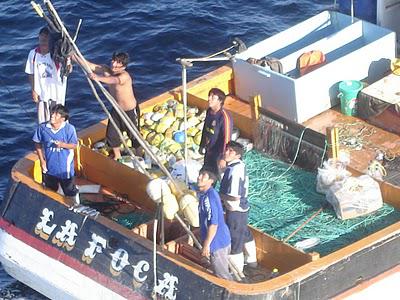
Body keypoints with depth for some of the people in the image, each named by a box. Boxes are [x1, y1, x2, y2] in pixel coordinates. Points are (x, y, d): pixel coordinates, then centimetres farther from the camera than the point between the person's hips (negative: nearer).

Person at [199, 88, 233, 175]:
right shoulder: (209, 111, -3)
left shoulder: (224, 117, -27)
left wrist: (223, 158, -23)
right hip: (208, 151, 8)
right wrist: (202, 145, 21)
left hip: (218, 153, -8)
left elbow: (226, 138, -25)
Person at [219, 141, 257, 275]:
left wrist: (220, 195, -15)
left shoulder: (235, 170, -28)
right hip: (242, 208, 10)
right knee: (245, 234, 30)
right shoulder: (240, 165, 1)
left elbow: (234, 197, -30)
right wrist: (223, 195, 4)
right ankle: (251, 260, 51)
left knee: (234, 240, 3)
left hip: (235, 211, -10)